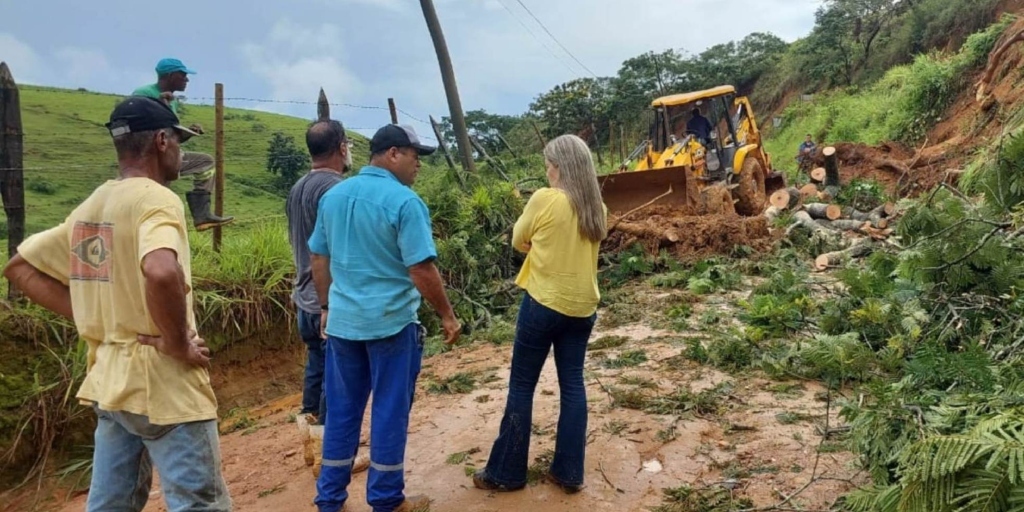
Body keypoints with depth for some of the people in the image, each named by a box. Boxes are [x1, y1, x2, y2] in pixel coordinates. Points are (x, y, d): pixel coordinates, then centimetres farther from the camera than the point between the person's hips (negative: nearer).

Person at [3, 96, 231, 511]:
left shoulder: (89, 207, 10)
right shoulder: (155, 198, -15)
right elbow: (161, 273, -36)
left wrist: (90, 318, 10)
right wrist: (178, 343, -20)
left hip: (111, 381, 8)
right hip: (163, 386, -8)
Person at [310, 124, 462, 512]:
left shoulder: (333, 196, 7)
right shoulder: (404, 201, -15)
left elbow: (319, 259, 14)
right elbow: (422, 269, -18)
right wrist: (447, 315, -8)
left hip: (342, 320, 6)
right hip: (391, 321, -6)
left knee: (341, 409, 15)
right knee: (390, 410, 7)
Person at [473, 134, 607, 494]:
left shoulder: (544, 199, -14)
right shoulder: (597, 208, 4)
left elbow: (519, 242, -1)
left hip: (543, 304, -5)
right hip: (582, 307, 6)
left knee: (521, 387, 6)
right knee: (572, 385, 12)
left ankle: (506, 472, 15)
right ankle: (569, 472, 18)